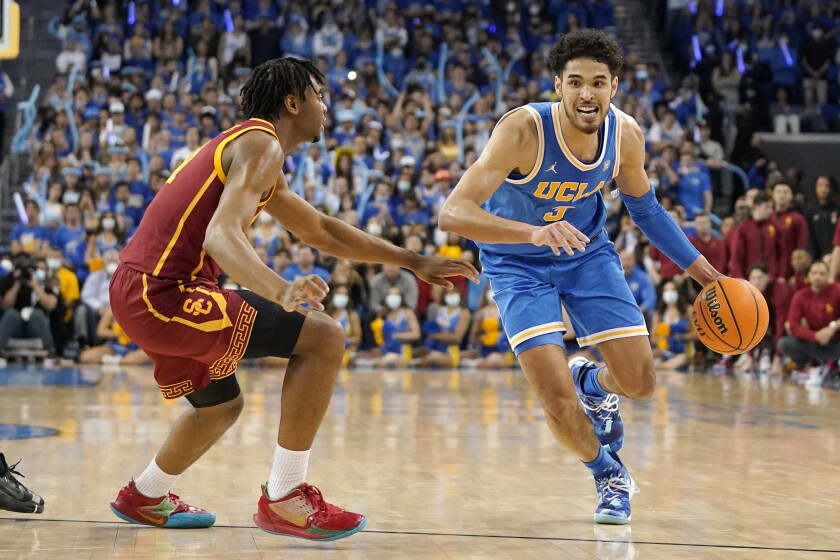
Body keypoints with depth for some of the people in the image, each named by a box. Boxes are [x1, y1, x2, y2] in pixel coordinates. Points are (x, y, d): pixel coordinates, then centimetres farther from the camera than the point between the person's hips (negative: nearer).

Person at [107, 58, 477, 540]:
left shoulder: (243, 145, 23)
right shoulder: (261, 145, -9)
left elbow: (320, 231, 32)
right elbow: (221, 235, -27)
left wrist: (414, 262, 31)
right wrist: (280, 290, -44)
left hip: (137, 290, 10)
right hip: (165, 292, -10)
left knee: (223, 405, 31)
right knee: (324, 337, -12)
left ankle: (145, 497, 45)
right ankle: (284, 498, -9)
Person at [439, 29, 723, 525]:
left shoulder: (626, 134, -17)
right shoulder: (524, 130, -33)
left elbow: (644, 206, 6)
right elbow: (453, 213, -42)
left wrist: (701, 269, 3)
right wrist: (533, 233, -57)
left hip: (587, 253, 4)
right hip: (518, 263, -4)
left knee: (640, 383, -1)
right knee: (558, 399, -16)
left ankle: (594, 384, 37)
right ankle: (609, 474, 16)